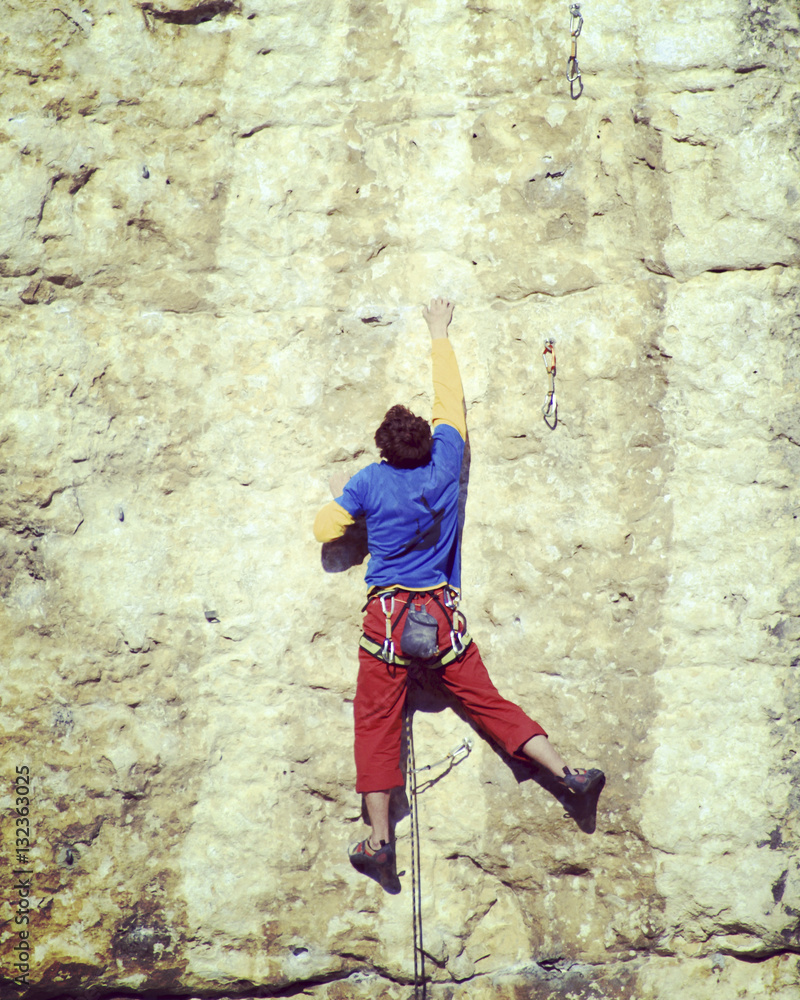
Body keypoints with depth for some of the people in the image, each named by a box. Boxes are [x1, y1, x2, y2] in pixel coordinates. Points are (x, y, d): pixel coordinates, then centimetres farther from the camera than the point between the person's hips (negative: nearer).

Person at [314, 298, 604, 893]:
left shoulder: (370, 482, -3)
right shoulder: (445, 464, 1)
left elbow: (325, 531, 4)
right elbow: (451, 397, 15)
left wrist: (338, 494, 23)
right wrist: (440, 335, 27)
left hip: (388, 615, -2)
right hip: (443, 615, 2)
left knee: (377, 722, -1)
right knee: (488, 702, 6)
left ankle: (380, 842, -4)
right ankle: (567, 773, 0)